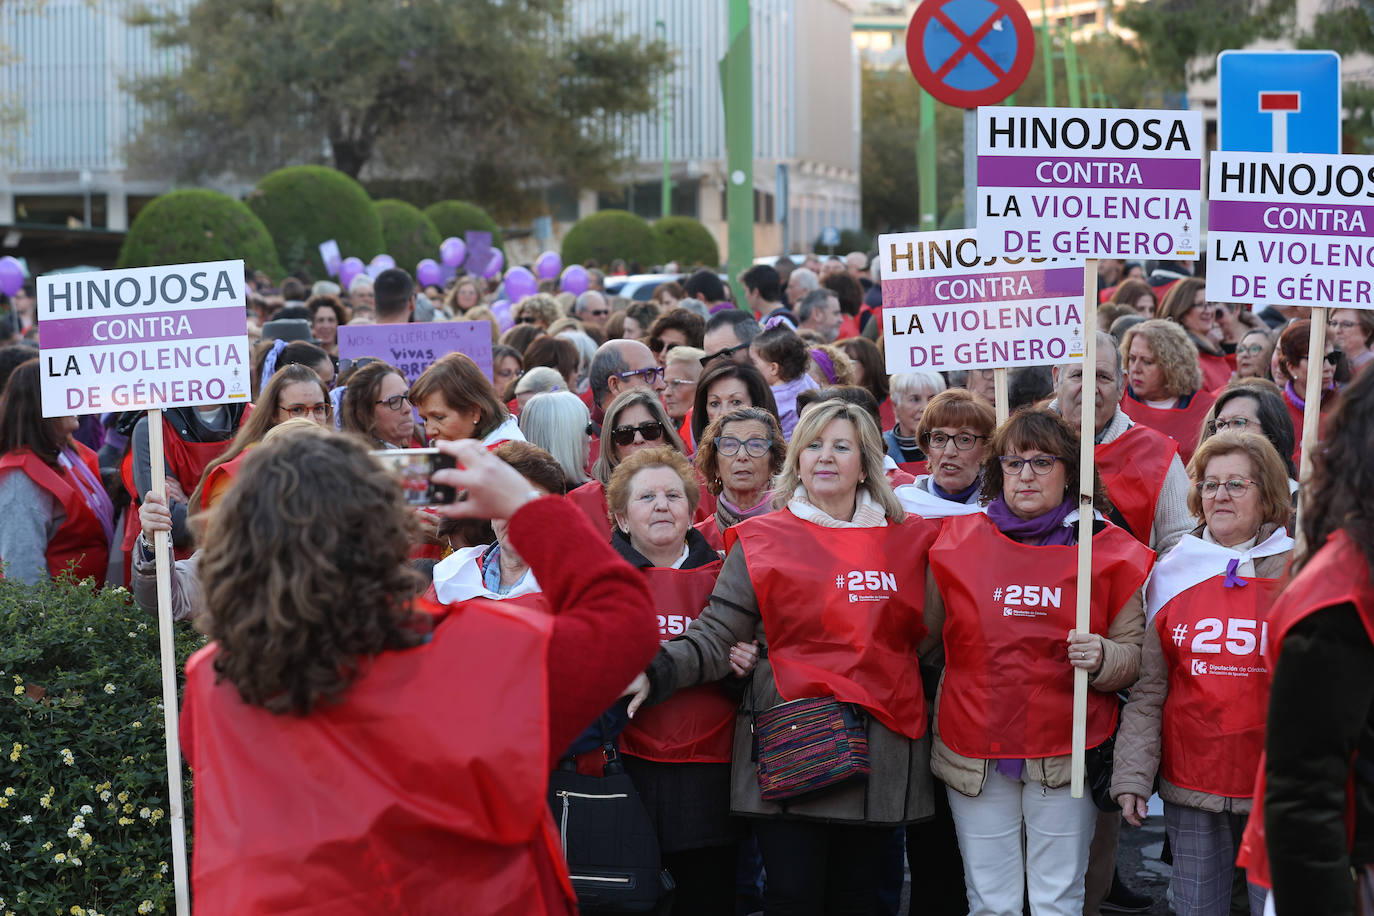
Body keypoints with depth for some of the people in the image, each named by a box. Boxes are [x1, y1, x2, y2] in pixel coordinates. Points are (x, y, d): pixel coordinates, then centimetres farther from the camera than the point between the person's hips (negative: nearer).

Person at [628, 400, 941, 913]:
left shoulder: (908, 540, 11)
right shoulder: (761, 541, 4)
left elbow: (931, 642, 19)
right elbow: (716, 637, -2)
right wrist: (656, 673, -16)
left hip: (880, 751, 3)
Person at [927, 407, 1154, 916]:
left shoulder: (1109, 550, 1)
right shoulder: (956, 541, 5)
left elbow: (1136, 655, 4)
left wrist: (1101, 658, -17)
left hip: (1066, 757, -1)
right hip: (975, 754, 1)